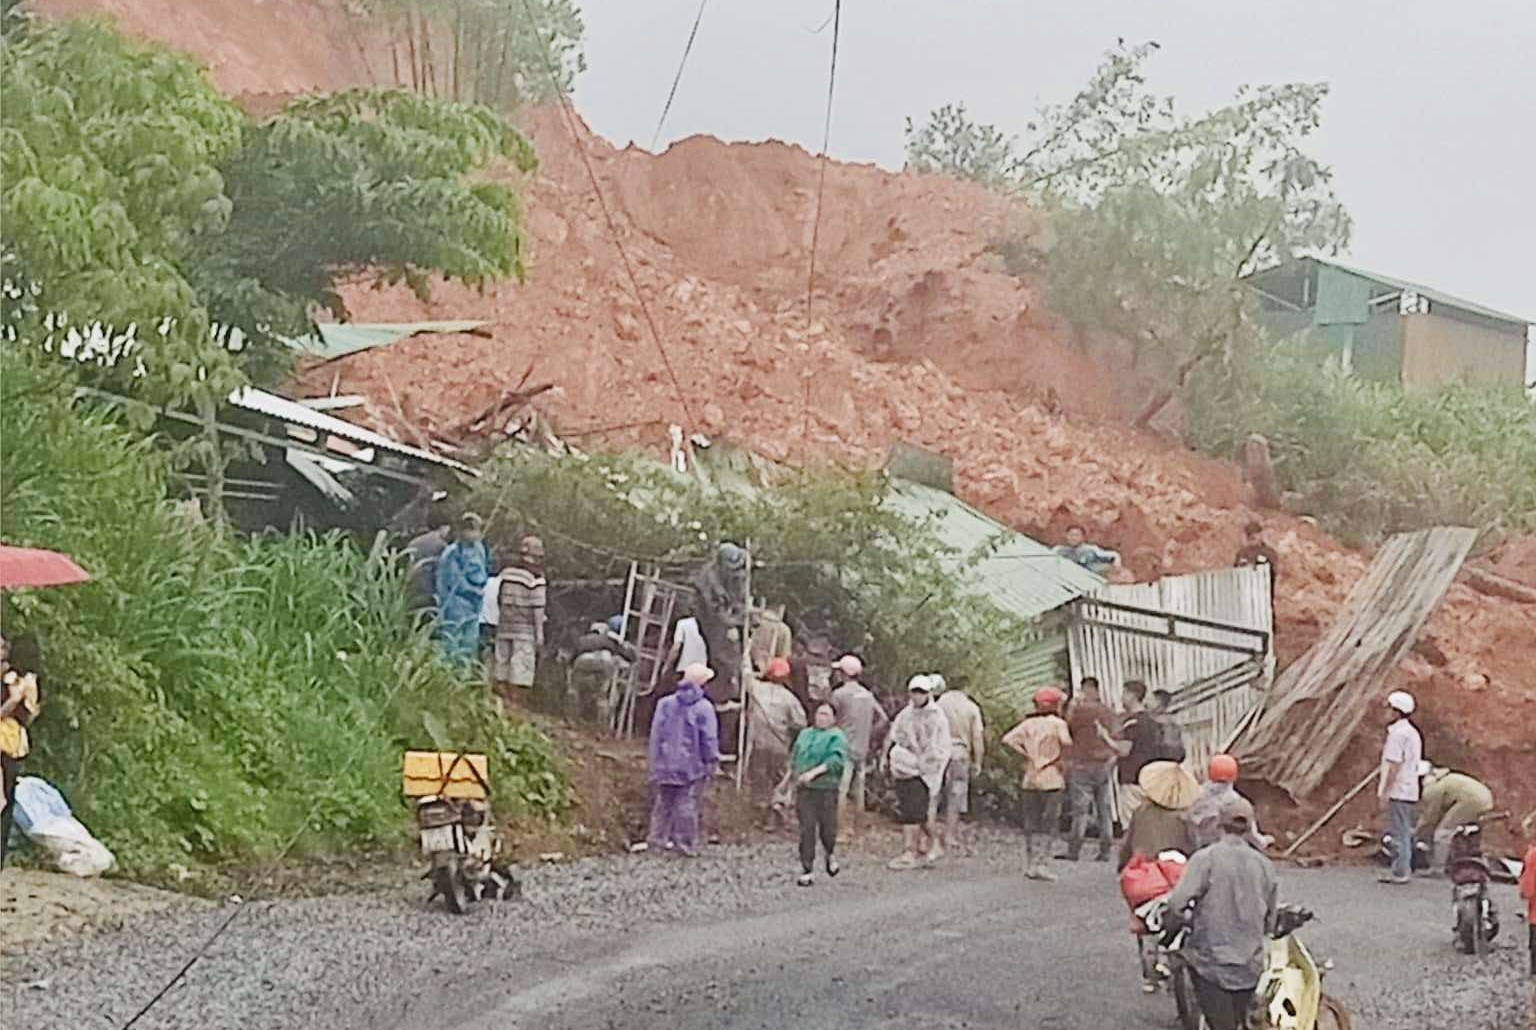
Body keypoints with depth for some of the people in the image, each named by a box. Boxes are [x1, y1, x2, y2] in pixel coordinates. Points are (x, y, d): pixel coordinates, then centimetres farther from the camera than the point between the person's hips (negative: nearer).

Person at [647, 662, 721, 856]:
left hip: (666, 764, 3)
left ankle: (658, 840, 16)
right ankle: (687, 844, 4)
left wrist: (655, 763, 10)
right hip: (693, 766, -3)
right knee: (687, 804, 2)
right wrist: (712, 761, 4)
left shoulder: (665, 704, -1)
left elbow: (656, 735, 3)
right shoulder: (704, 708, -11)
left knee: (663, 802, 13)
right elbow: (709, 739, -9)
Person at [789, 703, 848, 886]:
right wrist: (796, 776, 7)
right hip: (804, 790, 4)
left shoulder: (836, 737, -1)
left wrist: (813, 773, -24)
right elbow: (794, 759, 24)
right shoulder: (804, 735, 17)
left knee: (827, 828, 0)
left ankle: (830, 855, 32)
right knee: (806, 830, -2)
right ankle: (806, 871, 0)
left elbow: (836, 760, -17)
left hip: (826, 790, -4)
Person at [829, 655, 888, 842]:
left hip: (844, 749, -7)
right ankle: (857, 830, 16)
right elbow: (884, 720, 11)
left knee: (840, 791, -6)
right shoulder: (868, 695, 10)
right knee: (858, 792, 11)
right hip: (862, 750, 7)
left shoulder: (839, 694, -10)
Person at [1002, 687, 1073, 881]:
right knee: (1050, 824, 1)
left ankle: (1029, 865, 13)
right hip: (1052, 779, -4)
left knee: (1031, 823, 12)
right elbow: (1066, 742, -24)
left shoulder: (1027, 723, 6)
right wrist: (1060, 755, -6)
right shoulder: (1057, 723, -6)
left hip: (1030, 779, 4)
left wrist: (1026, 754, 0)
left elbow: (1007, 739, -6)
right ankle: (1042, 865, -5)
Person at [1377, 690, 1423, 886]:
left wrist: (1385, 791, -17)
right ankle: (1402, 871, 18)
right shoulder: (1412, 732, 16)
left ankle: (1401, 873, -5)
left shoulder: (1398, 733, -16)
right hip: (1409, 791, 10)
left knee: (1399, 833, -6)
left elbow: (1394, 765, -20)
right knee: (1403, 833, 13)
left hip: (1398, 791, -10)